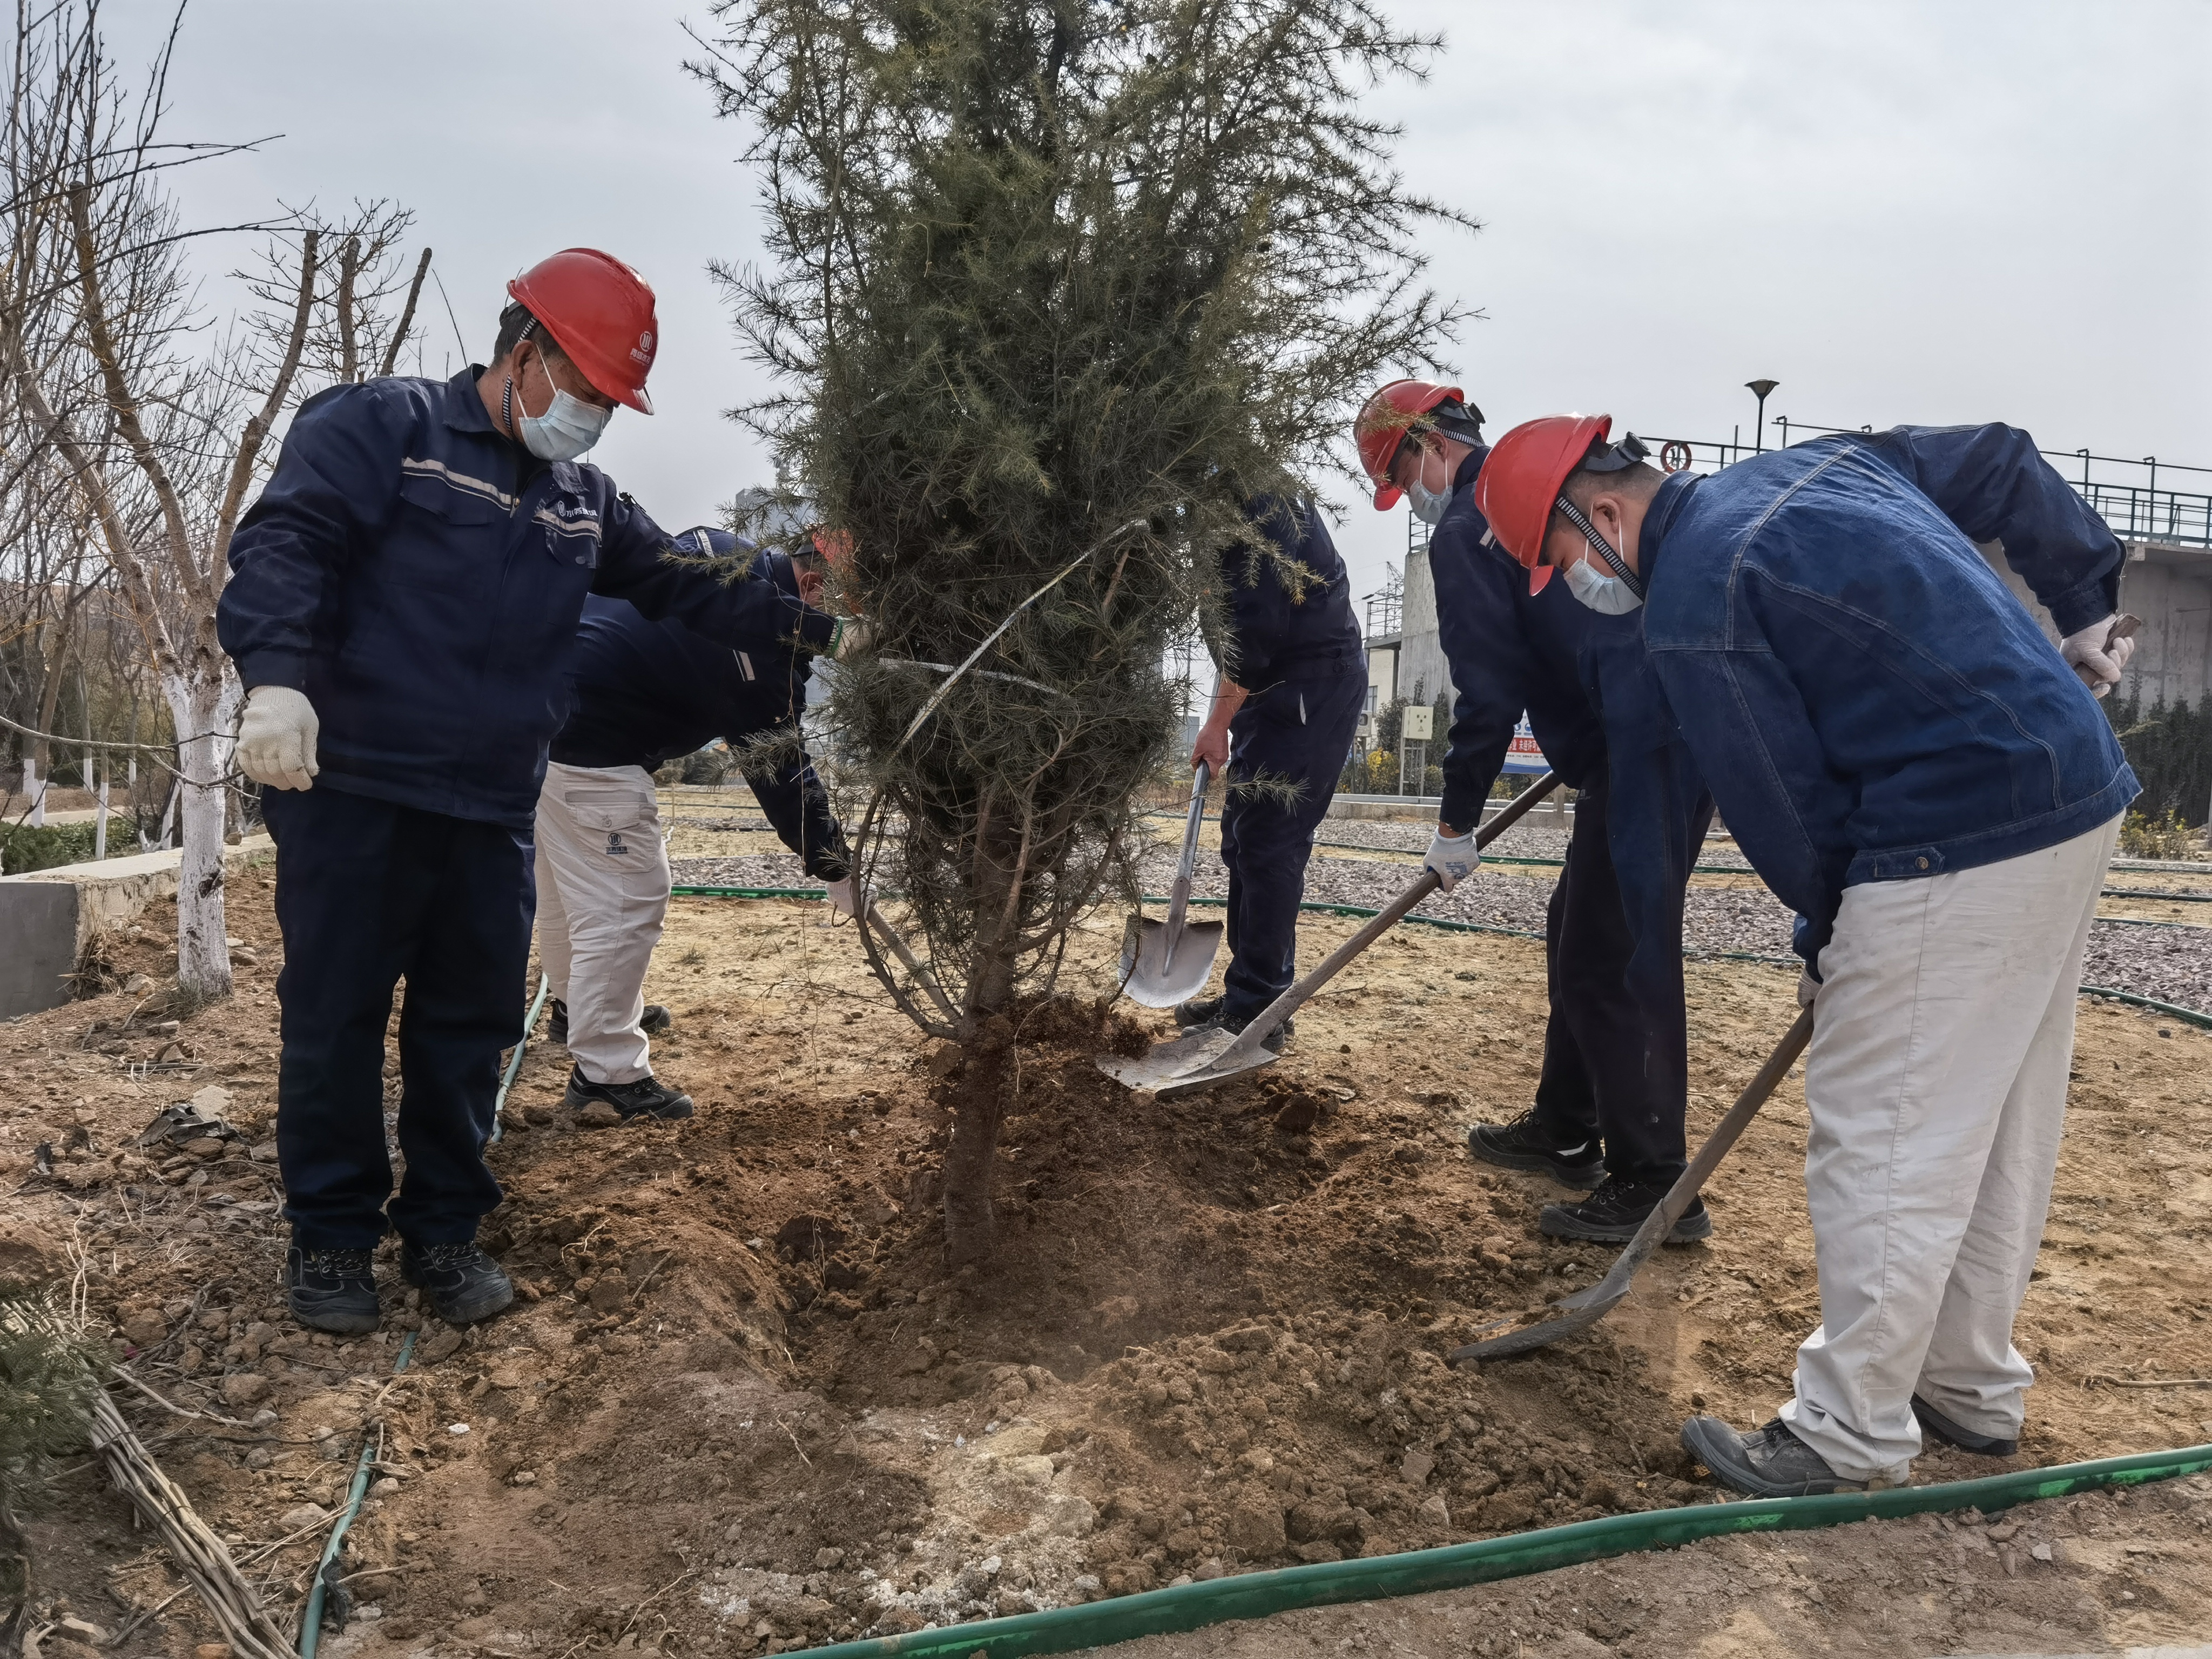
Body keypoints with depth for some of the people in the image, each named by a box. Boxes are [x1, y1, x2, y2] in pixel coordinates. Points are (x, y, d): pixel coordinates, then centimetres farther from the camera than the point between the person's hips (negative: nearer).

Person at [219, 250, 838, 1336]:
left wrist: (809, 625, 12)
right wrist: (277, 674, -27)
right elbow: (286, 543, -12)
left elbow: (689, 588, 21)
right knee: (336, 1011, 2)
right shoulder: (381, 427, -1)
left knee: (471, 1021, 8)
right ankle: (330, 1235, 17)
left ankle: (442, 1228, 22)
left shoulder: (586, 503, 18)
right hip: (352, 787, -5)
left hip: (492, 809, 6)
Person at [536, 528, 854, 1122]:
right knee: (625, 902, -3)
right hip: (587, 752, -10)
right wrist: (838, 874, -5)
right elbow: (784, 776, -13)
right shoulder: (766, 655, -18)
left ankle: (577, 1006, 44)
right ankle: (607, 1070, 2)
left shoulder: (714, 544, 5)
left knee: (563, 885, 24)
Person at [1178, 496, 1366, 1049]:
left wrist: (1217, 723, -17)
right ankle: (1252, 998, 19)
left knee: (1268, 845, -10)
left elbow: (1255, 626, -23)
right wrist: (1224, 715, 13)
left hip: (1312, 689, -10)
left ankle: (1256, 1013, -6)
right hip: (1268, 688, 10)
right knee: (1244, 839, 11)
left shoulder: (1258, 508, -17)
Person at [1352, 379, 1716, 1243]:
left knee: (1613, 963, -5)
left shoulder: (1465, 531, -7)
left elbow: (1488, 693, -11)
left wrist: (1456, 823, -2)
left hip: (1640, 757, -10)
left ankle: (1654, 1188, 1)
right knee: (1580, 936, 19)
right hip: (1689, 729, 10)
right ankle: (1565, 1131, 32)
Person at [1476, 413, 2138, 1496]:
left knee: (1878, 1140, 0)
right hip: (2087, 795, 10)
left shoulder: (1691, 614, -14)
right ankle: (1973, 1386, 34)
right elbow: (2005, 465, 23)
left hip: (1958, 852, -10)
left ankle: (1852, 1434, 13)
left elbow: (1782, 807, -10)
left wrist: (1828, 938, 7)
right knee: (2003, 1126, 19)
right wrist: (2089, 603, 29)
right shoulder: (1815, 461, 13)